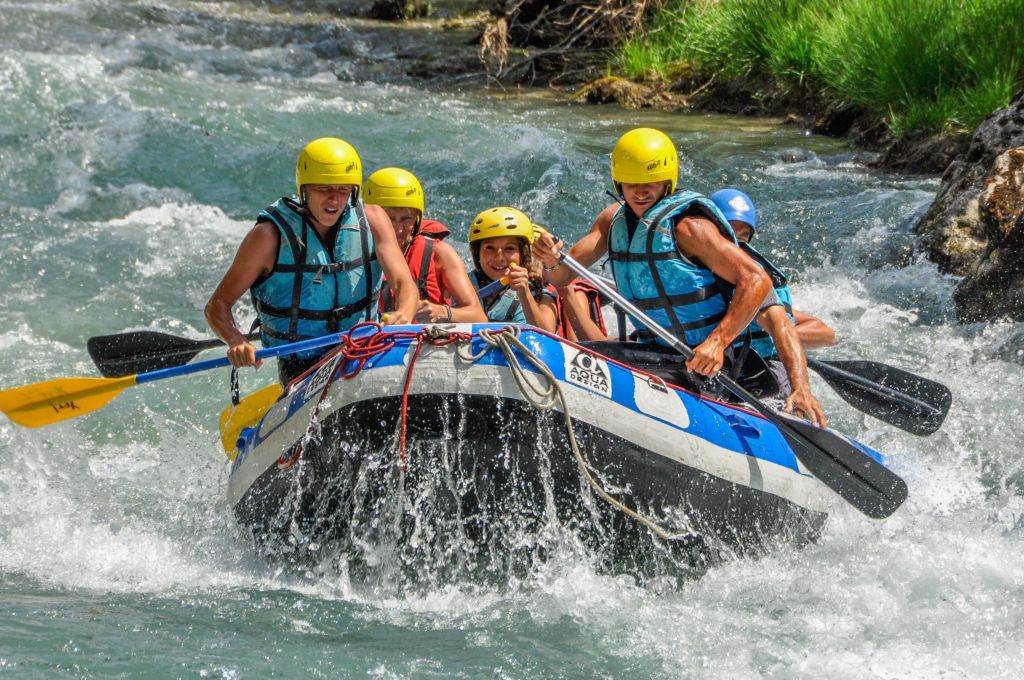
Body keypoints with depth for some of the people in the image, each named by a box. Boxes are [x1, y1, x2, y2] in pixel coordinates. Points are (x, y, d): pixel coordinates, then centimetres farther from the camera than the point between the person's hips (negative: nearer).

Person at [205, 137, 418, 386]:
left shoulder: (371, 220, 3)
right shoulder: (271, 236, -7)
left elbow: (405, 284, -6)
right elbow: (217, 305, -4)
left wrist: (403, 316, -31)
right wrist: (236, 340, -27)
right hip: (300, 364, -4)